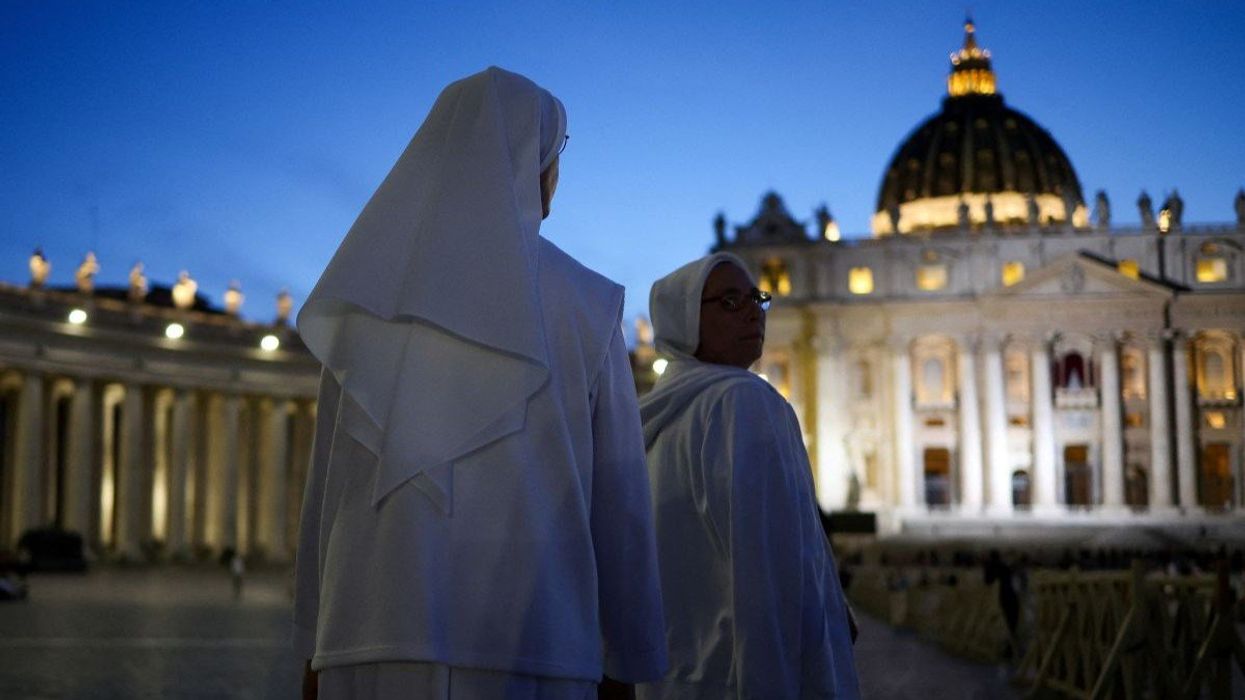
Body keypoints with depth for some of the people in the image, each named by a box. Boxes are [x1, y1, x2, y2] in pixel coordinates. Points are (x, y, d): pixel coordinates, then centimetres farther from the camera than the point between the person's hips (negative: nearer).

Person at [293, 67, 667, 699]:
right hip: (528, 643, -2)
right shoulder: (583, 305, 2)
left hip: (377, 635, 3)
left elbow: (330, 478, 8)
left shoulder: (367, 292, 9)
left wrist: (314, 645, 13)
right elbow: (617, 495, 3)